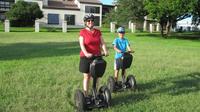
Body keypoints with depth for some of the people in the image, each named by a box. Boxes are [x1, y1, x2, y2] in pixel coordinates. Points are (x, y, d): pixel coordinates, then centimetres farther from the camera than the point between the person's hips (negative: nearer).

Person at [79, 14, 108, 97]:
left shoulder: (98, 32, 8)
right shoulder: (83, 32, -4)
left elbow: (102, 43, 2)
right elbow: (82, 44, -14)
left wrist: (105, 51, -17)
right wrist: (86, 53, -31)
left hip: (97, 57, 4)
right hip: (86, 57, -3)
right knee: (87, 76, 4)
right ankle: (85, 95, 13)